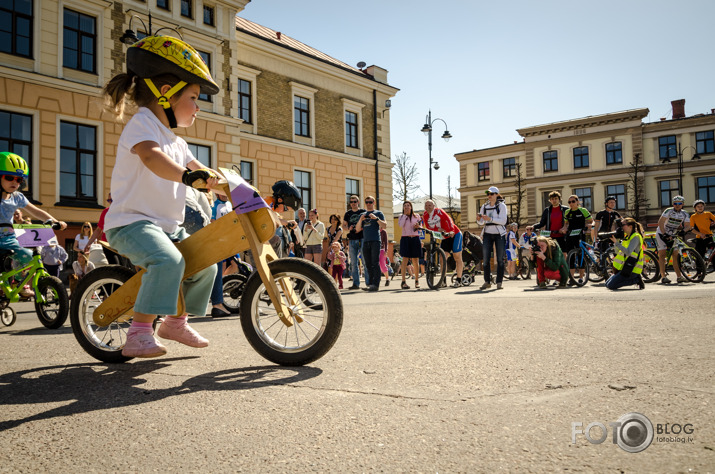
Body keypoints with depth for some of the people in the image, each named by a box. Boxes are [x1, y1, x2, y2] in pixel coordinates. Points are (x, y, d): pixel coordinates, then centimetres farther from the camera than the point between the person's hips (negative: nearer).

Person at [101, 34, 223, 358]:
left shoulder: (176, 141, 19)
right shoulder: (142, 123, -12)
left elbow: (197, 168, 26)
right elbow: (150, 155, -33)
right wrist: (187, 175, -50)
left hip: (168, 225, 10)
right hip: (131, 222, -10)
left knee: (205, 263, 10)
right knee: (169, 261, -34)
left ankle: (175, 322, 26)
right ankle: (139, 333, -23)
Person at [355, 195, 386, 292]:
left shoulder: (378, 213, 9)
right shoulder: (363, 215, 21)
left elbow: (384, 226, -2)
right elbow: (357, 229, 15)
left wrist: (376, 218, -16)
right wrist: (360, 220, -2)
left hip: (375, 240, -5)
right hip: (365, 241, 5)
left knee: (375, 263, -12)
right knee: (368, 264, 3)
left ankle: (375, 284, -16)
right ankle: (370, 283, 6)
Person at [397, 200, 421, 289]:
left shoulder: (416, 216, 10)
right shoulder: (402, 217, 7)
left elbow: (420, 227, 13)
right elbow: (401, 225, -13)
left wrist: (418, 226, -10)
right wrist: (405, 215, -8)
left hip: (415, 239, 1)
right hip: (405, 239, -1)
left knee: (415, 260, 4)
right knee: (405, 259, -11)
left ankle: (417, 280, 18)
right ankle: (403, 282, -12)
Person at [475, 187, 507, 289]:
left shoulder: (501, 205, -2)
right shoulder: (484, 206, 10)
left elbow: (503, 221, -13)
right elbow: (481, 223, 11)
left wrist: (490, 219, -23)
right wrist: (479, 219, -12)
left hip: (499, 234, -3)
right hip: (488, 234, 3)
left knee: (500, 259, -2)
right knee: (486, 258, -3)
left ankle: (499, 282, 3)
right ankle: (487, 282, 3)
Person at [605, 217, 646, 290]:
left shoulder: (635, 237, -13)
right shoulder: (626, 236, 14)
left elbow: (628, 252, -26)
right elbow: (617, 251, 11)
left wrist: (616, 243, -28)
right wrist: (616, 240, -2)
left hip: (631, 270, -9)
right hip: (624, 267, 9)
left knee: (610, 285, -16)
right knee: (607, 284, 7)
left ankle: (636, 280, -5)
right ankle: (636, 278, 7)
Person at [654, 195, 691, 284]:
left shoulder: (685, 214, -1)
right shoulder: (668, 211, -16)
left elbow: (687, 226, -6)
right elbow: (660, 222, -24)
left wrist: (683, 231, -28)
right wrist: (664, 234, -30)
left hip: (672, 235, 5)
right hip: (661, 233, -5)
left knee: (675, 255, -1)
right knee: (662, 254, -12)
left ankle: (679, 276, 2)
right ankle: (663, 277, -15)